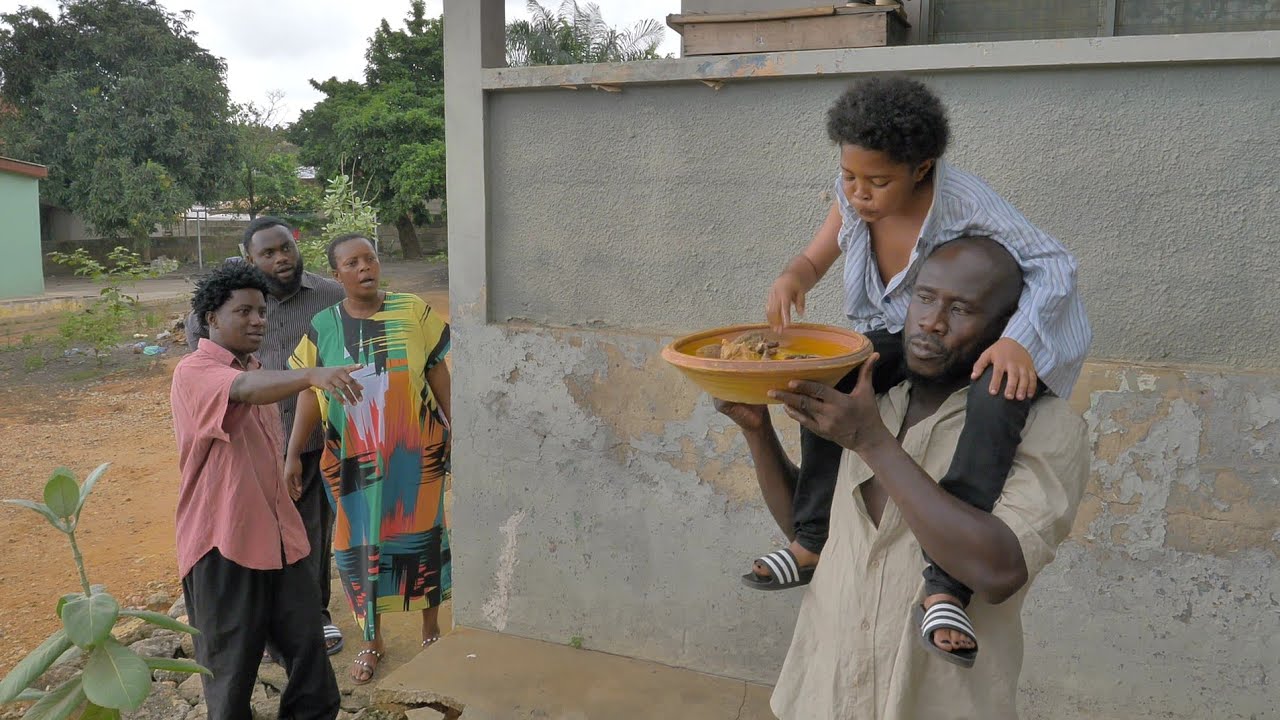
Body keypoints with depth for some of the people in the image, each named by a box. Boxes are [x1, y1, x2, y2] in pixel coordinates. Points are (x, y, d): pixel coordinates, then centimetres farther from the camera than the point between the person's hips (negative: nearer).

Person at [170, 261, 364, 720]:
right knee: (231, 663, 6)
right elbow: (245, 390, -37)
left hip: (279, 537, 7)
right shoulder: (193, 373, -14)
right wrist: (312, 375, -53)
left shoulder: (257, 372, 15)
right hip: (223, 543, -7)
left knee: (306, 641, 10)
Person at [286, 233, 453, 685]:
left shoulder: (413, 312, -4)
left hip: (416, 452, -1)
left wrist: (455, 429, 2)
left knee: (423, 537, 10)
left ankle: (431, 628, 31)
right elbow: (310, 394, 3)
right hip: (356, 458, 1)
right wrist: (293, 454, 2)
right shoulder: (323, 327, -1)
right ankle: (371, 641, 29)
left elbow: (438, 374, 2)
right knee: (361, 545, 9)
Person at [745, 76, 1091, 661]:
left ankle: (947, 581, -41)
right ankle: (814, 539, -14)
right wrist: (790, 279, -23)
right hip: (897, 335, 5)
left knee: (1001, 393, -40)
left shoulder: (964, 201, -26)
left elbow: (1054, 262, -26)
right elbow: (814, 260, 3)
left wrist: (1019, 340, -44)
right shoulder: (852, 197, -8)